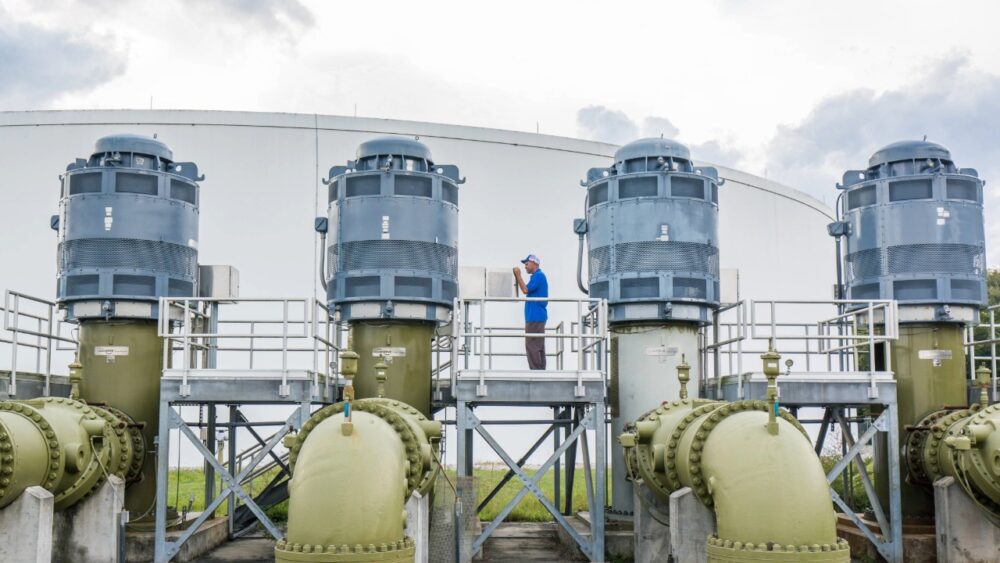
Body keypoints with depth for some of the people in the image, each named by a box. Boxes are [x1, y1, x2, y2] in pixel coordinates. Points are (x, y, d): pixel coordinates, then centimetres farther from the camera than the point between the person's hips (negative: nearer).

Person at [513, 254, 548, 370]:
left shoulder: (538, 276, -11)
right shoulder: (539, 276, 20)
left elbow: (525, 290, -19)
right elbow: (528, 291, 21)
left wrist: (518, 275, -14)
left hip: (535, 317, -10)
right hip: (537, 316, 10)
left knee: (531, 345, -10)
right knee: (538, 346, 10)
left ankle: (536, 370, -11)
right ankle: (540, 370, 12)